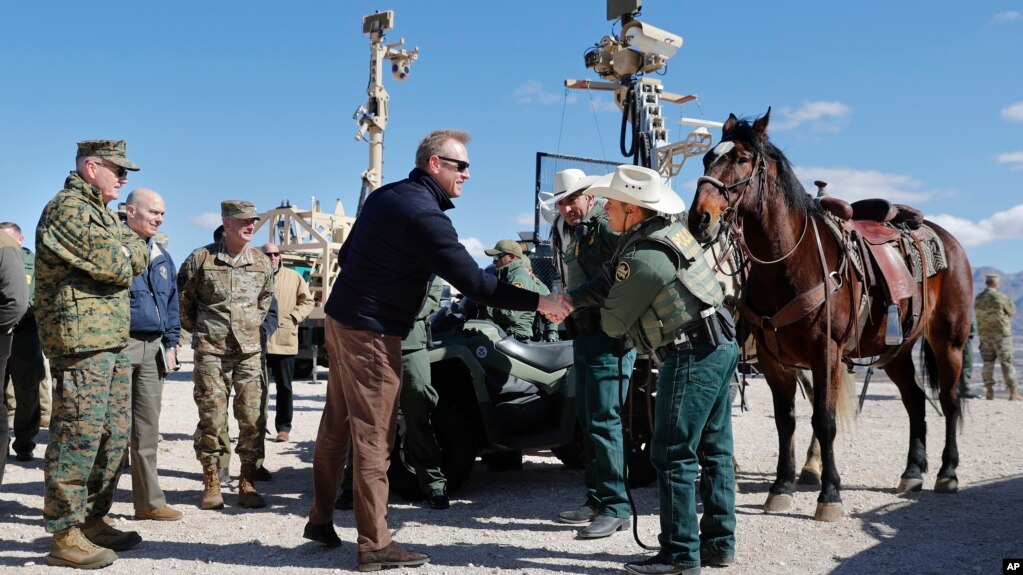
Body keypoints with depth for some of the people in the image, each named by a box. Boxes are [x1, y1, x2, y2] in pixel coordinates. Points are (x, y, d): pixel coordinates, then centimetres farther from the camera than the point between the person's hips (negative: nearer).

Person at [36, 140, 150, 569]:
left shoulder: (104, 215, 22)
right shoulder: (67, 209, -10)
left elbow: (138, 258, 14)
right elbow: (116, 267, -18)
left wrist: (126, 254, -4)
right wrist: (127, 255, 2)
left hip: (114, 340, 10)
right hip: (82, 340, -10)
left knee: (114, 436, 13)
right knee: (78, 437, -7)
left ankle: (92, 520, 23)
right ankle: (65, 537, 0)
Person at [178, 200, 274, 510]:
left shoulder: (262, 262, 7)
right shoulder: (200, 258, -2)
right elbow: (183, 299, 9)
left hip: (250, 351, 3)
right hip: (211, 351, -3)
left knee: (253, 418, 1)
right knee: (212, 418, 0)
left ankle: (247, 484, 12)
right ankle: (211, 484, 12)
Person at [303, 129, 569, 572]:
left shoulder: (385, 195, 10)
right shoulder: (424, 216, -18)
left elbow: (346, 254, 18)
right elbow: (472, 282, -22)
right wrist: (539, 302, -18)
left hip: (342, 318, 9)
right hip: (371, 333, -9)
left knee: (336, 425, 16)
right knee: (373, 437, -4)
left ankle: (320, 519, 26)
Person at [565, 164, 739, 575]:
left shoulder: (643, 257, -20)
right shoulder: (669, 230, 10)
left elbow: (614, 321, -9)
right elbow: (611, 282, 13)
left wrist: (611, 327, 14)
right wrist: (571, 299, 3)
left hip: (691, 356, -10)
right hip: (720, 346, 10)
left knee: (673, 456, -2)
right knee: (714, 449, 14)